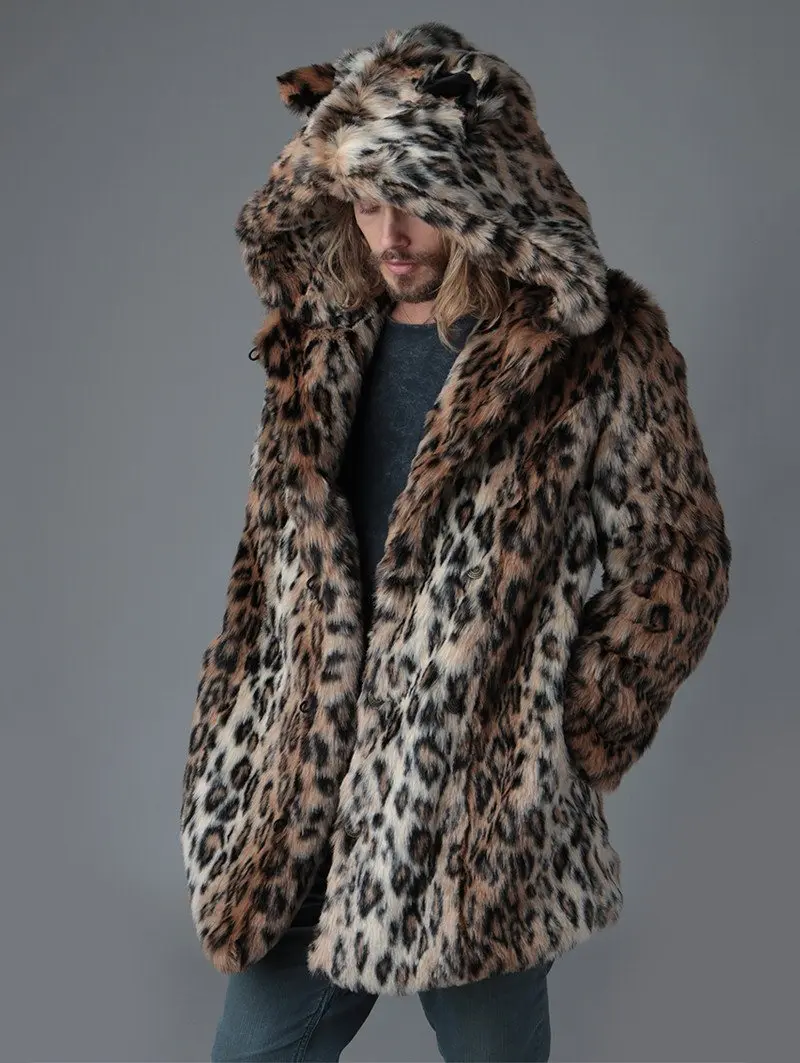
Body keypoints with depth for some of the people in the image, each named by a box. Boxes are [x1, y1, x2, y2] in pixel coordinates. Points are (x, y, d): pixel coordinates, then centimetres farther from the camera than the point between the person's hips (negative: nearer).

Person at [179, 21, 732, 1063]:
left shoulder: (597, 350, -9)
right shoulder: (324, 335, 5)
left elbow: (677, 560, -5)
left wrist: (571, 739, -6)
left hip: (479, 818, -4)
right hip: (298, 799, 5)